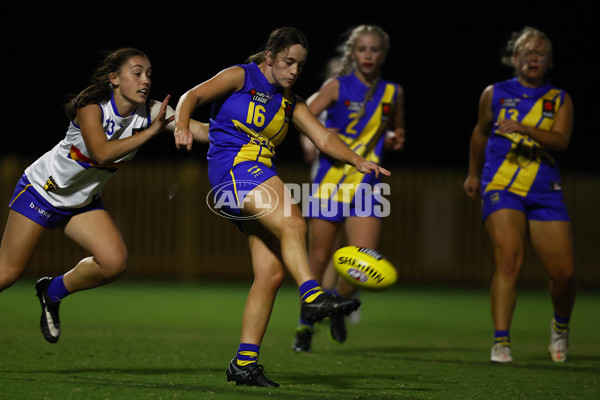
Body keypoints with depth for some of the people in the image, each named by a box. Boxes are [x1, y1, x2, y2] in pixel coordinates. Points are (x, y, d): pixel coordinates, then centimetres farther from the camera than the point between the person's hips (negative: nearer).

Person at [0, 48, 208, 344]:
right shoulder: (91, 107, -24)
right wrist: (150, 131, -40)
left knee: (114, 262, -15)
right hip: (42, 190, -5)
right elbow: (102, 153, -39)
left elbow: (197, 129, -19)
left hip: (83, 202, 5)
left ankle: (53, 292, 9)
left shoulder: (150, 112, -10)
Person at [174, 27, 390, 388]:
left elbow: (324, 138, 14)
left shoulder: (290, 103, 22)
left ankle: (245, 363, -3)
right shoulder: (240, 77, 4)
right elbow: (193, 96, -5)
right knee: (292, 223, -31)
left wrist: (358, 161, -4)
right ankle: (313, 297, -47)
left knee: (271, 272, -4)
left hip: (261, 176, 7)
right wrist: (182, 124, -27)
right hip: (232, 166, -7)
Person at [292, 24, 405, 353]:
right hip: (329, 184, -2)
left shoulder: (393, 93, 9)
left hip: (365, 190, 2)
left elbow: (396, 130, 25)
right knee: (318, 261, 3)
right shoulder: (338, 86, -1)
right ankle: (306, 325, 21)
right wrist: (314, 139, -30)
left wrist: (395, 139, 3)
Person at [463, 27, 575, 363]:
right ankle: (501, 342, -20)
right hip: (501, 188, -1)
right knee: (509, 261, -20)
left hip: (545, 193, 1)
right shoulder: (494, 94, 8)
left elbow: (561, 140, -11)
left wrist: (524, 128, -26)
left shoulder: (560, 100, 7)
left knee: (564, 272, -4)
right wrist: (474, 173, 34)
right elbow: (481, 132, 26)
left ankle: (561, 325, 27)